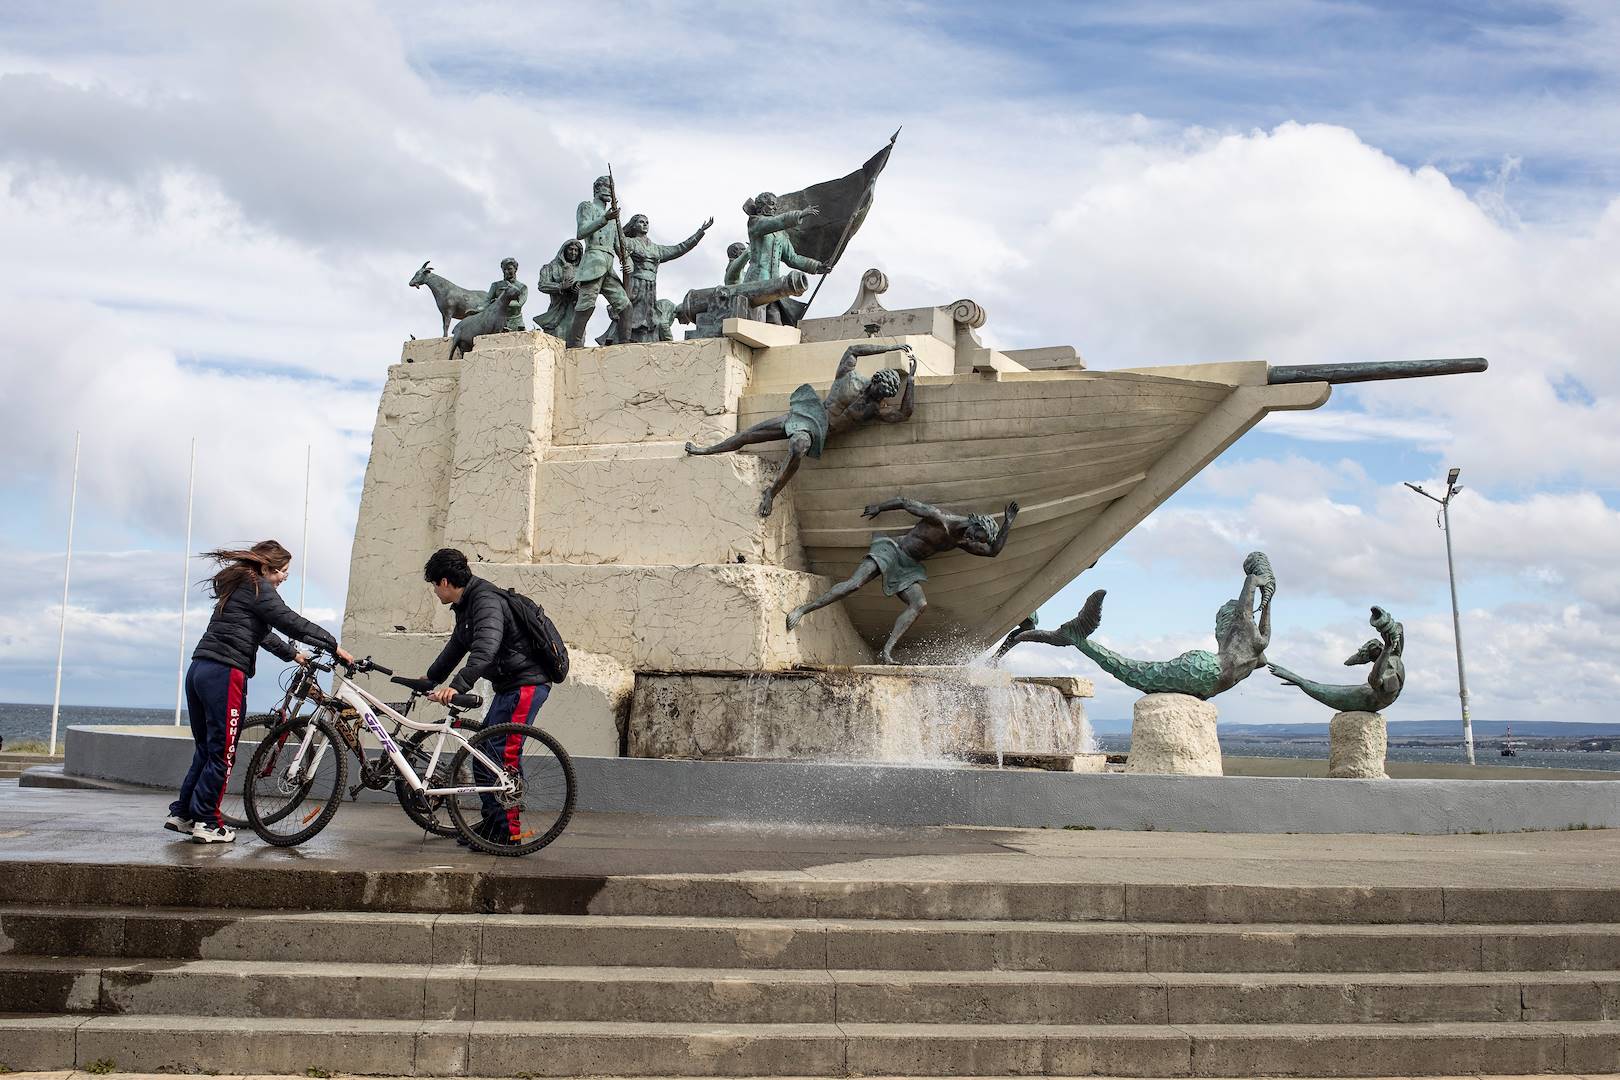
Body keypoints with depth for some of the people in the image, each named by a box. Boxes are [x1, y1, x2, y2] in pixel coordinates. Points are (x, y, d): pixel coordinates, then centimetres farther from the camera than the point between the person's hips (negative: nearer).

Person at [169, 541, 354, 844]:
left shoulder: (237, 585, 23)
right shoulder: (257, 587, -5)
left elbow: (261, 632, 31)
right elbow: (292, 623, -11)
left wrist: (292, 654, 37)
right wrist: (334, 647, -7)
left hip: (198, 670, 9)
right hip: (224, 674, -9)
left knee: (206, 749, 18)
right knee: (223, 752, -1)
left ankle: (181, 814, 22)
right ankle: (206, 823, 4)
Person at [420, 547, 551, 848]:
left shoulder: (486, 601, -18)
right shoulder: (467, 606, 15)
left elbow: (486, 648, -35)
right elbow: (456, 647, 31)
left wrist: (457, 686, -43)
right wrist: (430, 680, 39)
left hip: (526, 683, -11)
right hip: (509, 686, 11)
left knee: (505, 754, -12)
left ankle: (509, 831, -8)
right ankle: (491, 821, 20)